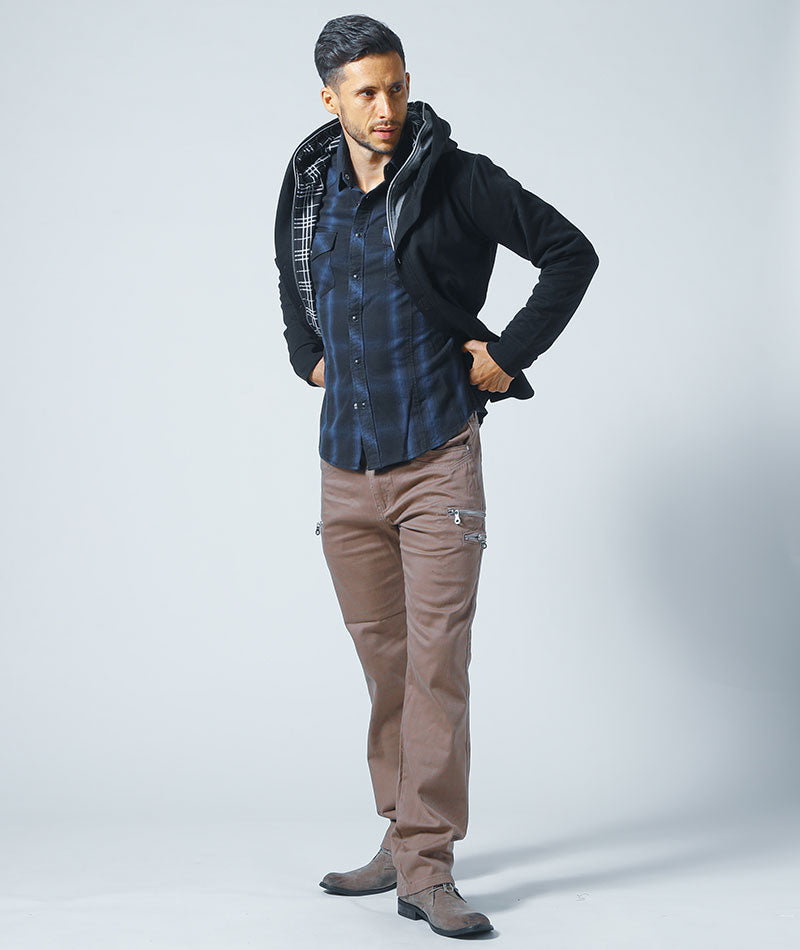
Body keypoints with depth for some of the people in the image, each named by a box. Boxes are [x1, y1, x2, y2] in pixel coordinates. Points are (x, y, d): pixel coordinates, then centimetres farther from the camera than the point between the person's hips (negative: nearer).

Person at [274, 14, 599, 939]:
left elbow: (571, 253, -4)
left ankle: (428, 869, -3)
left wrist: (508, 354, -6)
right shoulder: (309, 180, 7)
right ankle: (403, 836, 25)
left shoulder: (456, 178, -8)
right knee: (383, 659, 12)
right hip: (346, 462, 5)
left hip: (437, 456, -5)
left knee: (437, 660, -8)